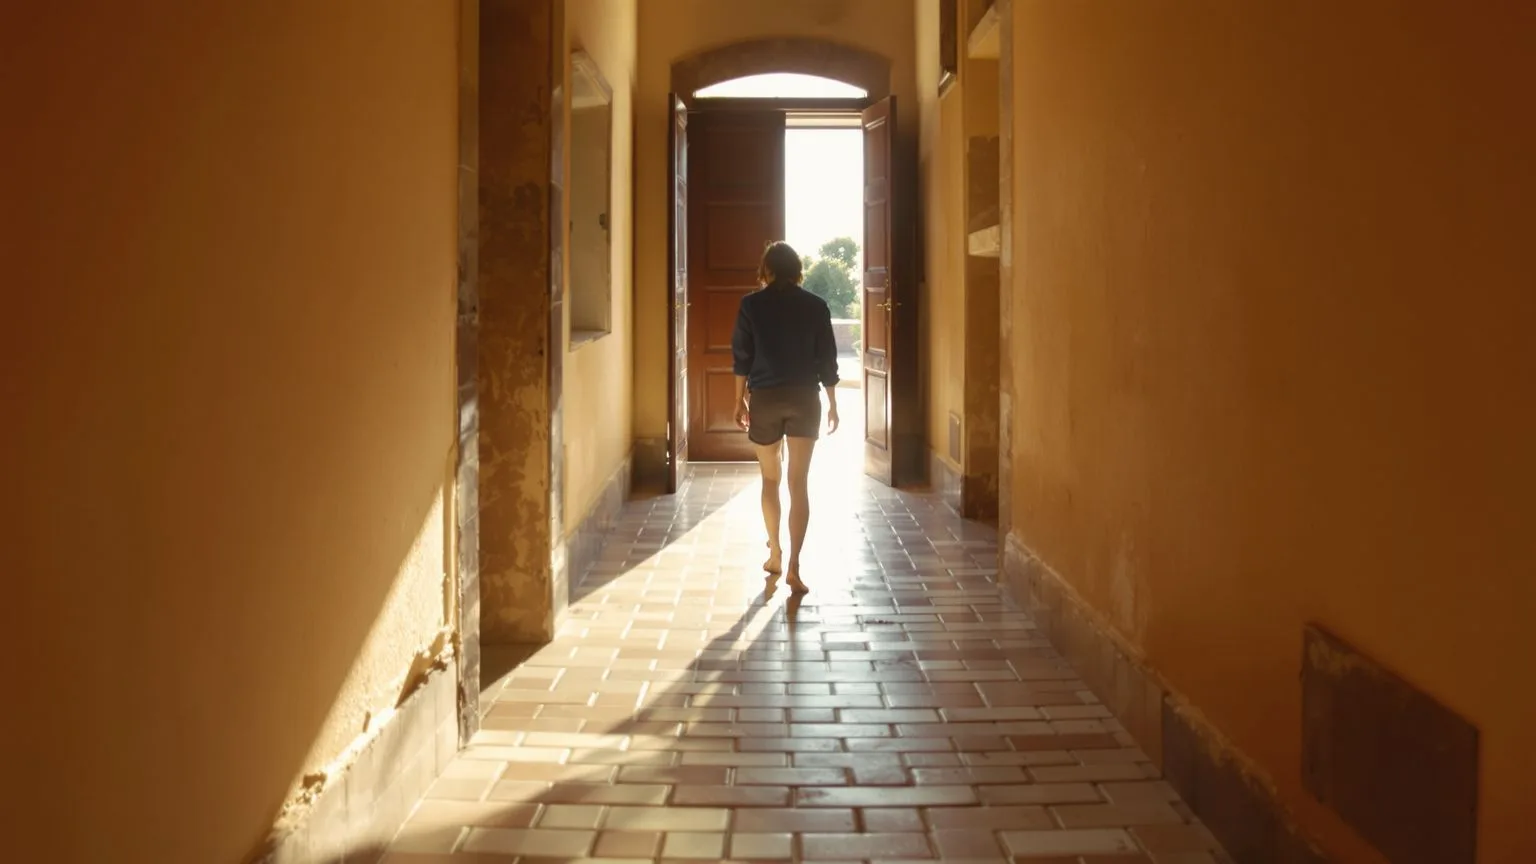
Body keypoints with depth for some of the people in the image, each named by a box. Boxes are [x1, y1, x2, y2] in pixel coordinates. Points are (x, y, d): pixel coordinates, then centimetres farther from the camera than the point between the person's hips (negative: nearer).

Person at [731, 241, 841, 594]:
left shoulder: (751, 304, -1)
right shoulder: (815, 306, 1)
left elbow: (742, 357, 0)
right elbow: (827, 359, 3)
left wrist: (740, 401, 9)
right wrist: (832, 405, 11)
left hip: (765, 398, 0)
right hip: (804, 398, 0)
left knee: (770, 478, 18)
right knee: (799, 483, -2)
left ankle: (775, 554, 26)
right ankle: (793, 566, -10)